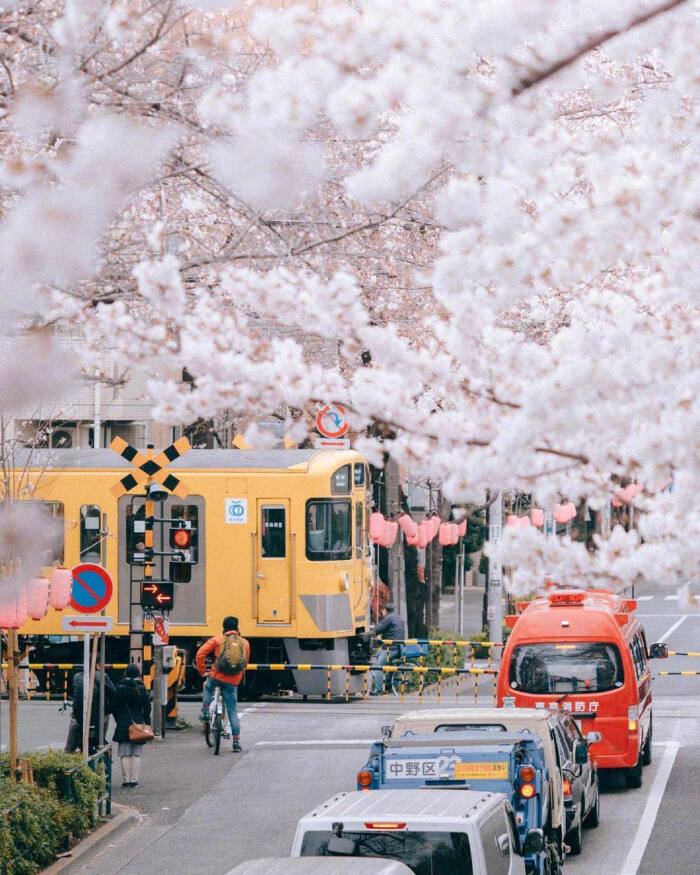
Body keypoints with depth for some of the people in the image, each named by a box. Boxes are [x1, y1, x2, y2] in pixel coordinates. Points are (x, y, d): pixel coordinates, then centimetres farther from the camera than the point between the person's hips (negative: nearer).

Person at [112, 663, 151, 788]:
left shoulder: (120, 689, -5)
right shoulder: (142, 689, -2)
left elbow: (115, 708, -1)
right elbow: (147, 709, 2)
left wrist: (119, 721, 10)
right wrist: (147, 723, 10)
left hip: (123, 726, -1)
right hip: (138, 724, 1)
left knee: (125, 754, 3)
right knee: (136, 754, 6)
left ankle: (126, 779, 1)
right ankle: (134, 779, 3)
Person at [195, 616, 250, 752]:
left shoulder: (217, 640, 4)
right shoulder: (245, 643, 11)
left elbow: (200, 654, -2)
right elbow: (245, 663, 20)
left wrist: (202, 671, 8)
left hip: (216, 676, -1)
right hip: (233, 681, 1)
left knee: (208, 688, 35)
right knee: (233, 711, 7)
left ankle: (205, 712, 20)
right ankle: (236, 741, 2)